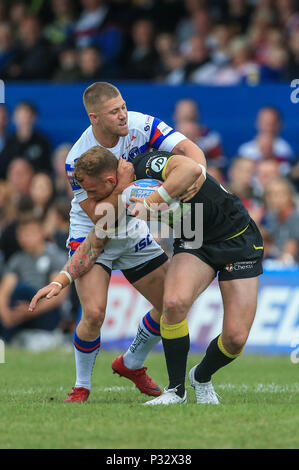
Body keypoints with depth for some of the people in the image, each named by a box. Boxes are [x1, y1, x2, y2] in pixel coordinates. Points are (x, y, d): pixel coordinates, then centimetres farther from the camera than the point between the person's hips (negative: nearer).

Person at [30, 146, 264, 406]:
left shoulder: (147, 165, -26)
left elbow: (193, 169, -46)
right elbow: (93, 245, 9)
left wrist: (152, 202, -44)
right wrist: (61, 281, 0)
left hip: (238, 237, -5)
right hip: (193, 244, 5)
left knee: (235, 338, -13)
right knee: (174, 302, -25)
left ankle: (201, 379, 19)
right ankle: (176, 390, -8)